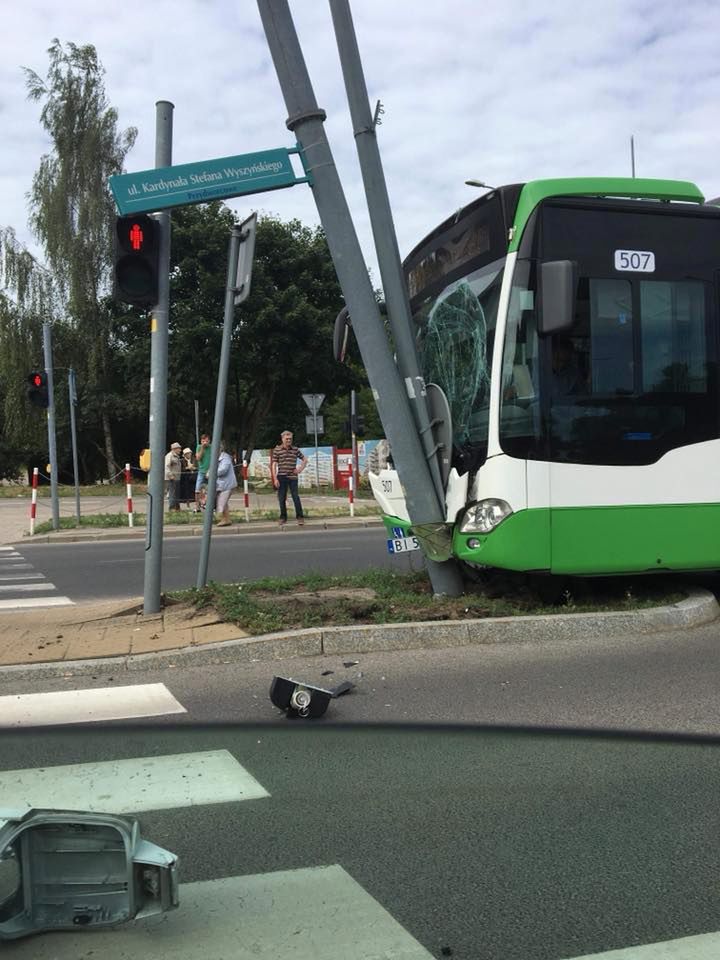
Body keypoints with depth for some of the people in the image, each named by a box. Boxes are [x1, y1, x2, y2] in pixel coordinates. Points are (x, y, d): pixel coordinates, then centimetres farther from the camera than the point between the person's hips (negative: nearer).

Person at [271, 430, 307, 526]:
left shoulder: (295, 449, 6)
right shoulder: (277, 450, 1)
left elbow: (305, 459, 20)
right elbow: (274, 465, -1)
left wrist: (300, 469, 6)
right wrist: (275, 479, -7)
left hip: (293, 477, 0)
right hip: (281, 477, 0)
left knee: (296, 497, -5)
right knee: (282, 498, 5)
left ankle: (300, 517, 2)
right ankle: (283, 518, 17)